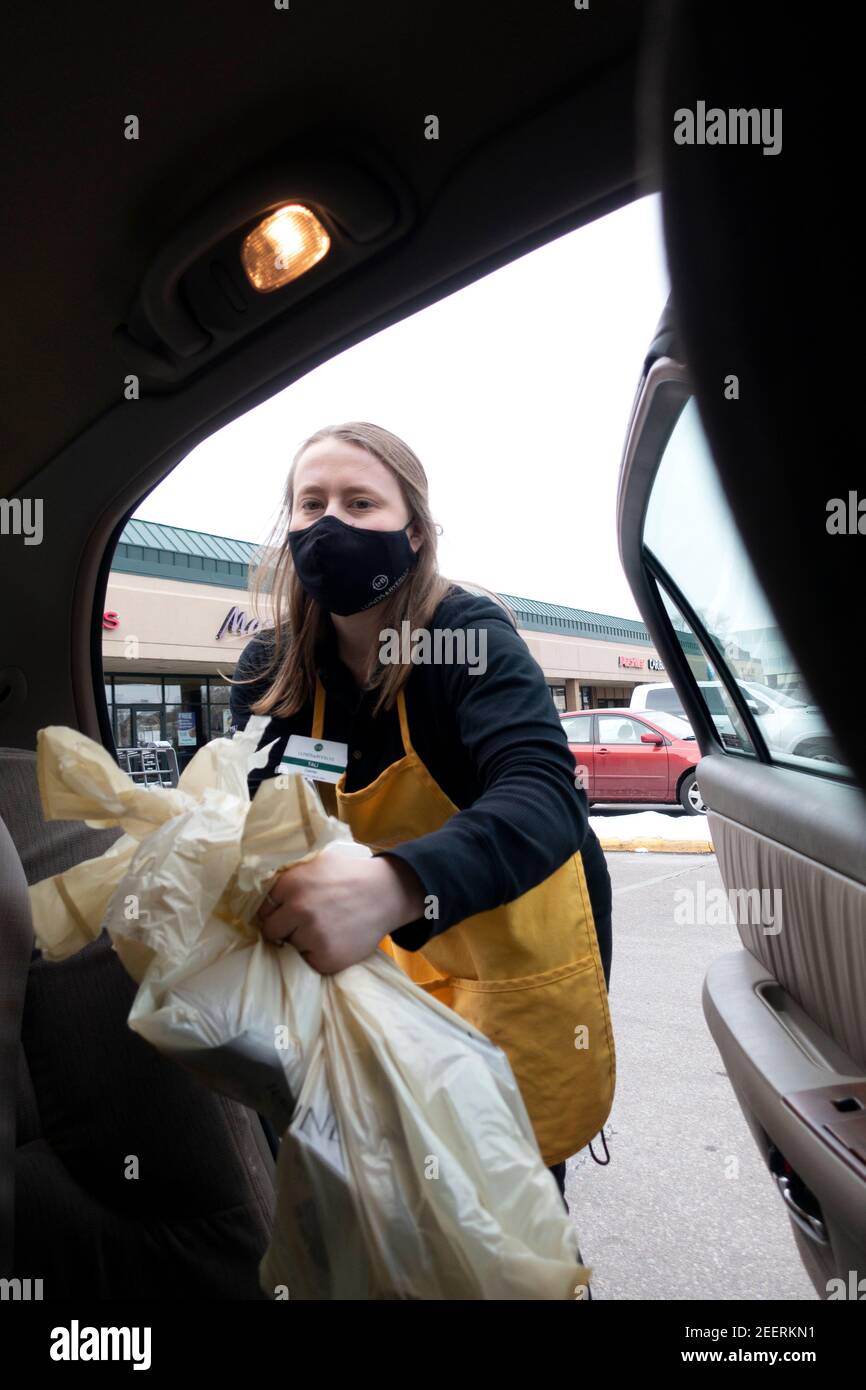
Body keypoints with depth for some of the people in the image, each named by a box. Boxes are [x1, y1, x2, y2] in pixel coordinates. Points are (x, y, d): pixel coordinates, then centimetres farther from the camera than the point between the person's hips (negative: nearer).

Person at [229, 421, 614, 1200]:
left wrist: (394, 888, -60)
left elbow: (544, 798, -42)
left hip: (523, 938, -4)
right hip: (408, 942, 5)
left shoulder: (473, 636, -27)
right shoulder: (272, 669, -10)